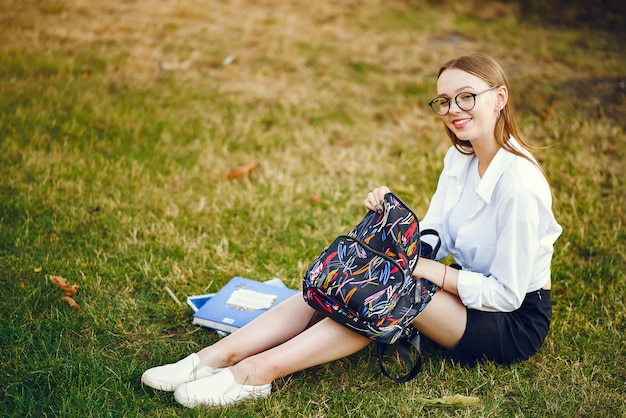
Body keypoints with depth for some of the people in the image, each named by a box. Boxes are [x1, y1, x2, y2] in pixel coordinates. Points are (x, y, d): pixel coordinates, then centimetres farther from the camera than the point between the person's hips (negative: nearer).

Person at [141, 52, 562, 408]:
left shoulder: (518, 183, -26)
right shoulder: (460, 157, 1)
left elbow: (506, 293, -23)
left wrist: (430, 270, -22)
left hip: (517, 318, -7)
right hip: (471, 289, 7)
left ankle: (259, 371, -28)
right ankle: (220, 355, -19)